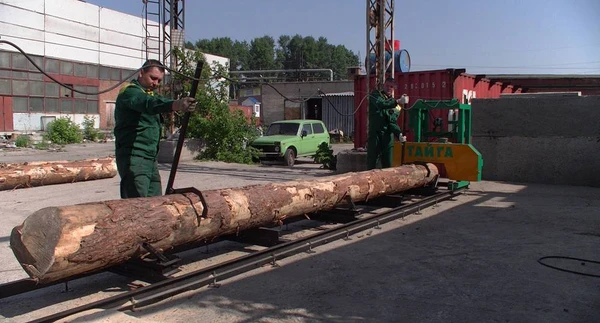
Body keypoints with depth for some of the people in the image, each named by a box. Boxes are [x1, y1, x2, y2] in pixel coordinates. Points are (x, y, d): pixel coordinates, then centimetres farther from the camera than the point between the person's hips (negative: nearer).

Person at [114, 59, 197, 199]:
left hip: (151, 158, 9)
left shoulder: (151, 94, 23)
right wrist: (176, 105, -47)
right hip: (134, 157, -9)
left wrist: (182, 105, -11)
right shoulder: (130, 92, -10)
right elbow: (149, 104, -30)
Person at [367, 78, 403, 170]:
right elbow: (380, 104, -18)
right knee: (371, 163, -3)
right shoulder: (375, 94, 4)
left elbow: (393, 122, 5)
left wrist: (399, 133, -13)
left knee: (388, 163, 6)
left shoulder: (396, 106, 14)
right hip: (375, 132, -4)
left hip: (388, 134, 4)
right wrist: (396, 102, -29)